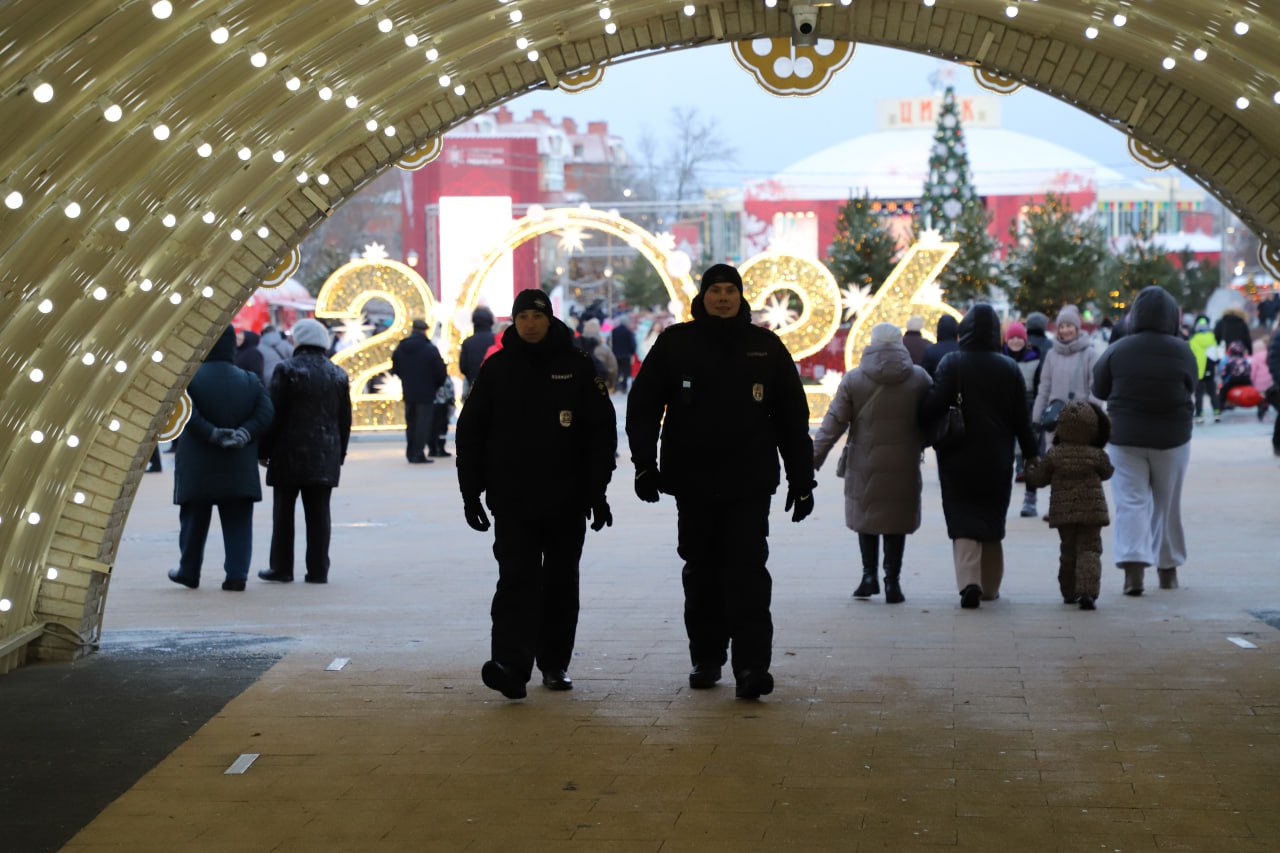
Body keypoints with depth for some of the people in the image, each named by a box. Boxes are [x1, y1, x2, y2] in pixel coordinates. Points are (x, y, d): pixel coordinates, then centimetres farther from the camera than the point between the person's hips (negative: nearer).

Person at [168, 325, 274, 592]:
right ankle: (237, 575, -2)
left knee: (194, 520, 11)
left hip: (198, 468, -2)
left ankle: (189, 571, 22)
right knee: (238, 524, 4)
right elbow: (266, 413, -6)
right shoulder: (250, 381, 4)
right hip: (240, 470, 2)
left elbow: (186, 413, -20)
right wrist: (243, 434, -13)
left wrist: (213, 434, -17)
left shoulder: (189, 378, -6)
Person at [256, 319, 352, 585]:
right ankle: (318, 570, 4)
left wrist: (264, 450, -1)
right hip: (325, 457, 4)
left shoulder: (287, 370, -7)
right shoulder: (338, 374, 8)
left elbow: (274, 414, -8)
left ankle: (281, 568, 8)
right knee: (318, 513, 5)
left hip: (289, 453, -4)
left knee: (283, 513, 5)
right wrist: (340, 453, 19)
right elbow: (345, 420, 12)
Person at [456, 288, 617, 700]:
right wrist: (471, 492, 2)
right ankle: (511, 666, -19)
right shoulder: (497, 368, 4)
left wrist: (597, 491, -3)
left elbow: (601, 430, 2)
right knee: (517, 580, -11)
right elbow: (470, 431, 7)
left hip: (567, 500, 1)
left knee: (561, 583, 9)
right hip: (512, 500, -1)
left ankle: (555, 664, 20)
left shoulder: (577, 366, 2)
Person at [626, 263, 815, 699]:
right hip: (693, 483, 1)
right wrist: (645, 464, -6)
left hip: (750, 485, -1)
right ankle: (706, 659, 22)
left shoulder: (767, 347, 5)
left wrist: (801, 479, 6)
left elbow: (792, 418, 9)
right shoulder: (675, 343, 3)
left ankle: (751, 665, -11)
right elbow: (643, 406, 4)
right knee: (702, 574, 10)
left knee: (748, 573, -9)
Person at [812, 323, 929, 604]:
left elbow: (834, 422, -4)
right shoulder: (919, 378, -1)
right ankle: (892, 581, 5)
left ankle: (870, 575, 11)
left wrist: (815, 457, 0)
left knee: (865, 515, 15)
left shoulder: (853, 379, -4)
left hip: (864, 463, 0)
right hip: (903, 465, 0)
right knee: (896, 521, 7)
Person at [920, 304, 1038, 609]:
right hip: (997, 461, 3)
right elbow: (1021, 418, 5)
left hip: (959, 459, -3)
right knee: (992, 521, 16)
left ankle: (968, 581, -19)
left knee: (963, 520, 0)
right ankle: (990, 588, 22)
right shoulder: (1009, 369, 1)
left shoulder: (952, 364, -9)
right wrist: (1031, 455, 14)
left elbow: (934, 406, -19)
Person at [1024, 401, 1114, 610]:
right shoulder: (1096, 456, -6)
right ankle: (1087, 591, -20)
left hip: (1063, 512, 2)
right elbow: (1107, 473, 12)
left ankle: (1069, 593, 23)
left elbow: (1039, 479, 3)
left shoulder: (1053, 455, -3)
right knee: (1089, 549, -2)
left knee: (1067, 551, 16)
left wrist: (1029, 471, 24)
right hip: (1091, 510, -2)